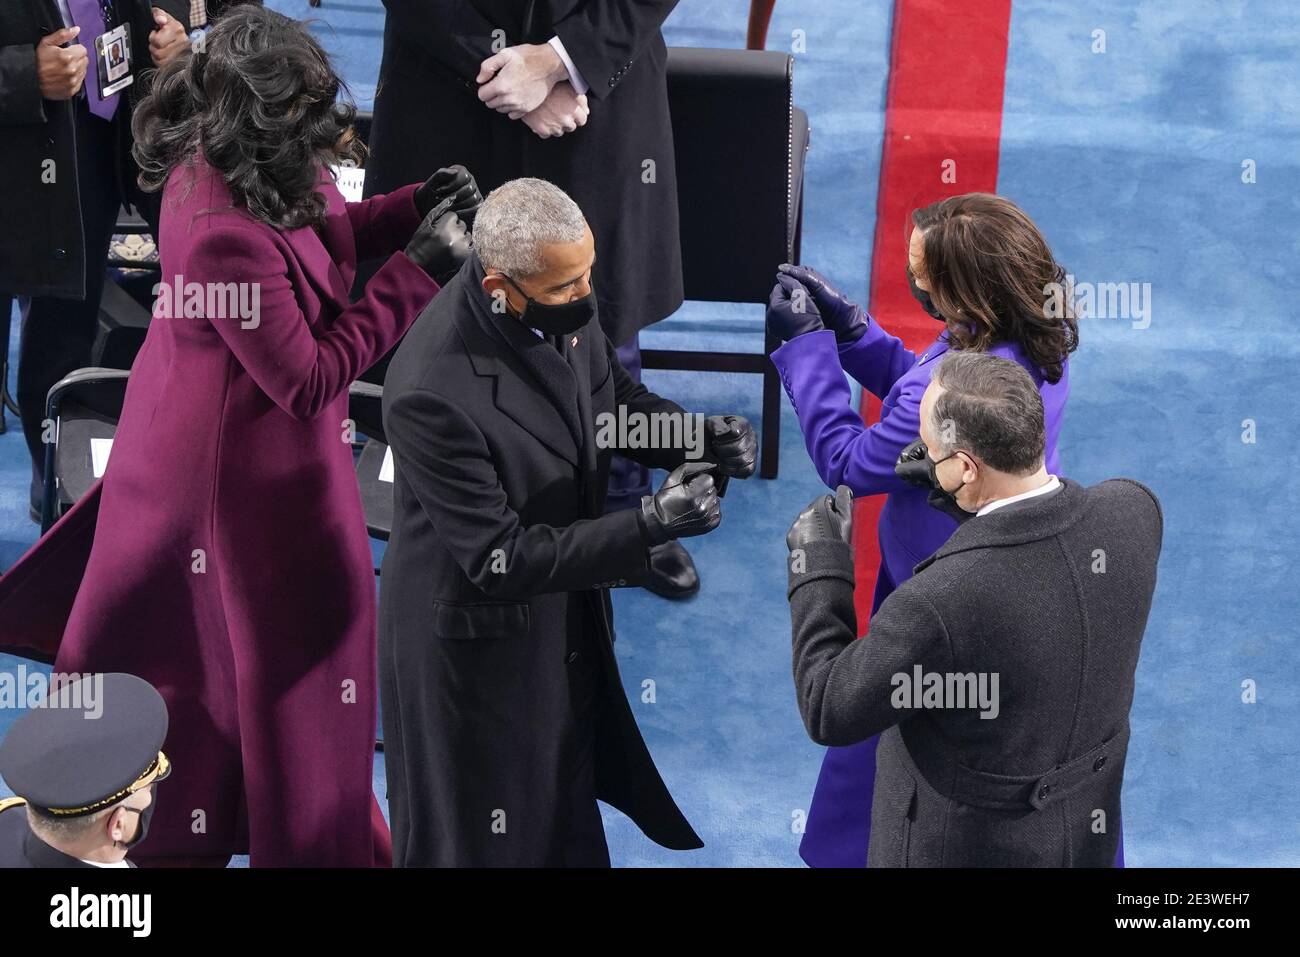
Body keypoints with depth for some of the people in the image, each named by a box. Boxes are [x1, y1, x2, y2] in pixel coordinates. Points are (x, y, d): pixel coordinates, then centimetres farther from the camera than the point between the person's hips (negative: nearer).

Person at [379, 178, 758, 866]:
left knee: (570, 822, 27)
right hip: (476, 647, -7)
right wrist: (650, 525, -33)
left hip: (567, 621, 7)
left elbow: (612, 393, 6)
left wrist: (697, 436, -14)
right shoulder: (432, 393, -35)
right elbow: (498, 558, -30)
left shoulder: (563, 303, -14)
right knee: (480, 837, 17)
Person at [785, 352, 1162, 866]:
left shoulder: (938, 605, -39)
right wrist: (960, 490, -6)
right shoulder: (1134, 509, -21)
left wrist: (817, 563, -11)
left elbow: (831, 713, -21)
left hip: (963, 848, -5)